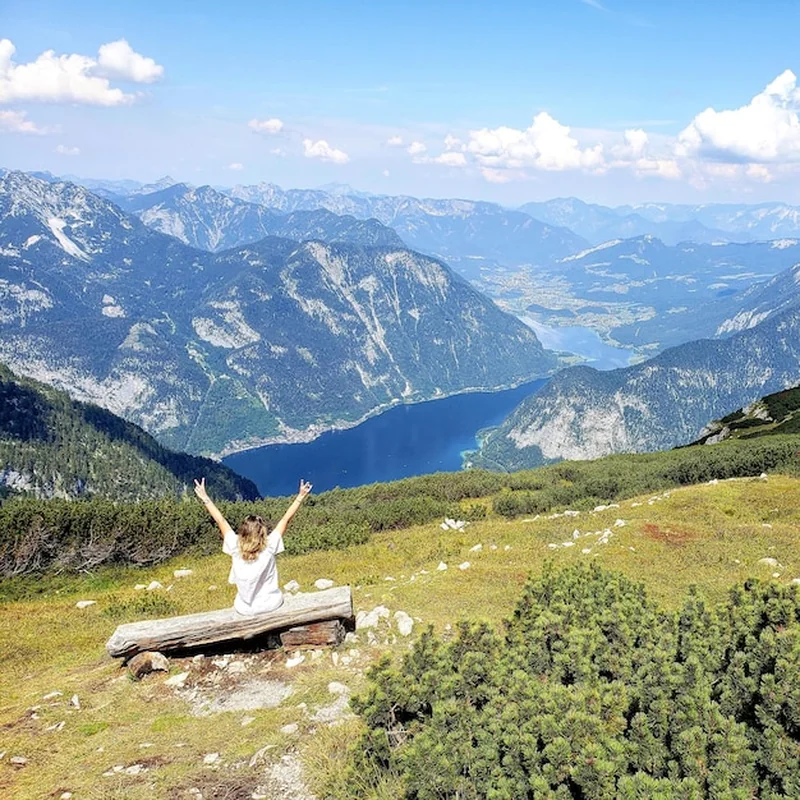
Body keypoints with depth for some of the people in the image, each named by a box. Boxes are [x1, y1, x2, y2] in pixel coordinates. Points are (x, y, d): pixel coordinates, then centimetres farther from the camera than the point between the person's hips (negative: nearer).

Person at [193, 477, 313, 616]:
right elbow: (285, 520, -16)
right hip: (271, 604, -1)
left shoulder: (235, 547, -20)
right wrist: (300, 498, -10)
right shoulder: (269, 546, -22)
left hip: (246, 609, 1)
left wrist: (205, 499, -3)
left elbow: (221, 521, -11)